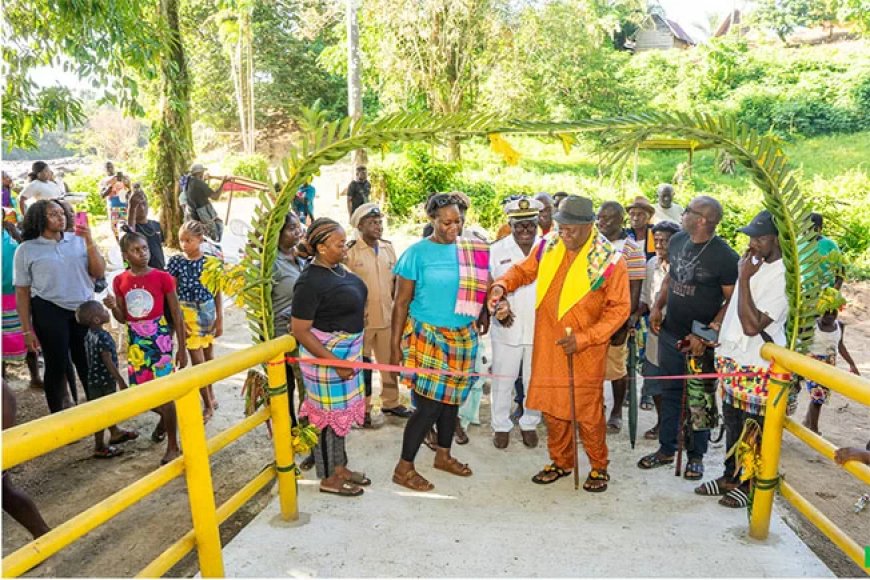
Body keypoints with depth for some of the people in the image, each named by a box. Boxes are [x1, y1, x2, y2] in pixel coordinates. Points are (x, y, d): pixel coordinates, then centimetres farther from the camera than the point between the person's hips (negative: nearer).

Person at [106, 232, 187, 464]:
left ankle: (173, 446, 9)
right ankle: (165, 418, 43)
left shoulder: (162, 278, -9)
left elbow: (177, 315, -5)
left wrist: (182, 349, -5)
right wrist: (113, 307, -14)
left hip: (159, 338, -4)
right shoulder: (120, 281, 1)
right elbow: (123, 318, 9)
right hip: (135, 341, 4)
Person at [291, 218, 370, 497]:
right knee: (329, 414, 5)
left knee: (341, 411, 18)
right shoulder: (310, 281, -22)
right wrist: (335, 362, -23)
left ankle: (340, 467, 33)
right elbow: (299, 330, -21)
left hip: (347, 349, 9)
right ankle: (329, 478, 20)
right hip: (326, 355, -9)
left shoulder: (337, 268, 4)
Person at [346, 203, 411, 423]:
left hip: (387, 317, 5)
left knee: (390, 362, 16)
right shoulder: (350, 251, -12)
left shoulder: (388, 248, 5)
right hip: (361, 319, -5)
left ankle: (390, 402, 33)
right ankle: (363, 408, 25)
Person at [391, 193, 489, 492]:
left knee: (451, 398, 15)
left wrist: (483, 316, -4)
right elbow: (401, 302, -7)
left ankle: (443, 455, 34)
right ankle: (404, 468, 10)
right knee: (429, 405, -5)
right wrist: (395, 344, -9)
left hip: (463, 337, 5)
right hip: (427, 337, -5)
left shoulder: (471, 251, 4)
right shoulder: (417, 252, -9)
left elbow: (480, 290, 13)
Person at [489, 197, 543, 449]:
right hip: (507, 328, -1)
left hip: (540, 328, 1)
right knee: (503, 380, 9)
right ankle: (501, 425, 28)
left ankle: (530, 423, 33)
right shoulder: (496, 250, -1)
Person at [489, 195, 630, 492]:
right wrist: (502, 284, -7)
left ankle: (598, 466, 29)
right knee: (552, 409, 15)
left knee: (588, 412, 7)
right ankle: (561, 461, 35)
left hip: (585, 353, -4)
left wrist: (584, 338, -18)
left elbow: (619, 308, -10)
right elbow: (523, 270, 15)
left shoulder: (610, 261, -13)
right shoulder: (548, 247, -1)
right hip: (547, 347, 4)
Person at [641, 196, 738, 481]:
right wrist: (657, 307, 4)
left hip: (701, 341, -6)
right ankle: (666, 449, 30)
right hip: (670, 333, 6)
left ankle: (696, 455, 27)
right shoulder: (677, 240, 3)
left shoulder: (724, 256, -17)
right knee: (670, 392, 16)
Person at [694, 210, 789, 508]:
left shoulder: (784, 277, -20)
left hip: (757, 367, -8)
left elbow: (752, 325, -26)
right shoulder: (754, 264, 5)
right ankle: (731, 476, 34)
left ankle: (749, 484, 26)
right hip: (731, 360, 8)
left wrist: (744, 279, -24)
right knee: (732, 422, 19)